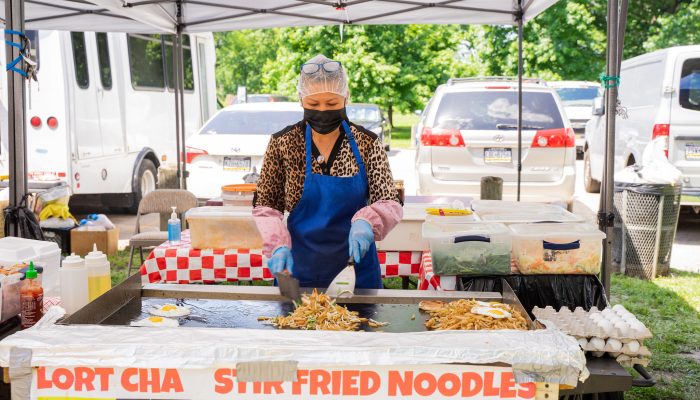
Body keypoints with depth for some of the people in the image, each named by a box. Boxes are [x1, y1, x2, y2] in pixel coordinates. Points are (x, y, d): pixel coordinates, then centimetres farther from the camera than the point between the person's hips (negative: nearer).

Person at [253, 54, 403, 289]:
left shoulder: (367, 144, -6)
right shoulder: (282, 144, -6)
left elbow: (391, 204, -6)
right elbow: (265, 205, 0)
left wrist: (366, 221, -28)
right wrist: (278, 245, -17)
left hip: (355, 264, 0)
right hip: (297, 269, 0)